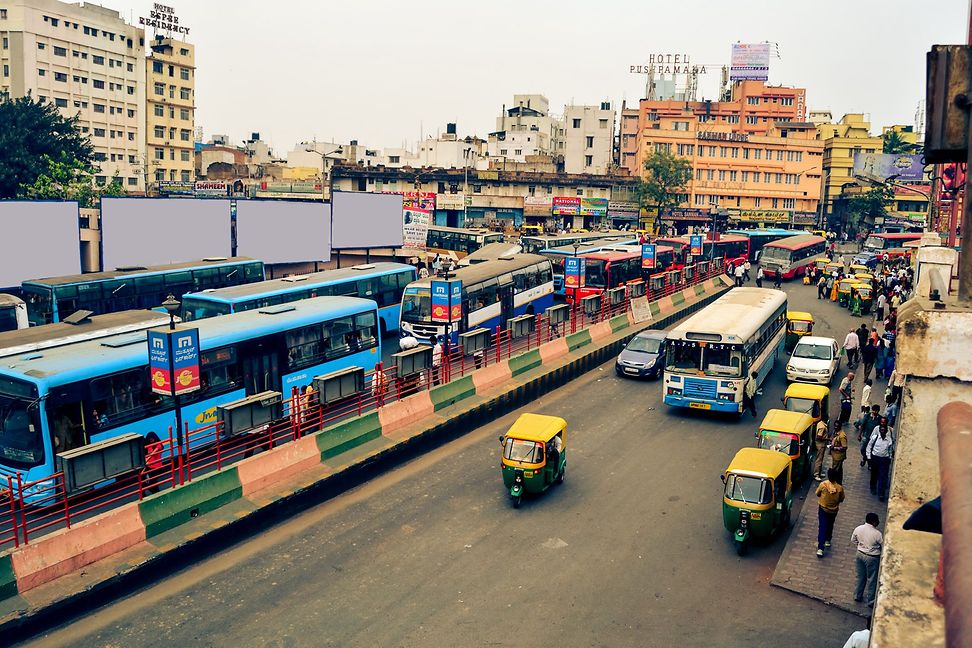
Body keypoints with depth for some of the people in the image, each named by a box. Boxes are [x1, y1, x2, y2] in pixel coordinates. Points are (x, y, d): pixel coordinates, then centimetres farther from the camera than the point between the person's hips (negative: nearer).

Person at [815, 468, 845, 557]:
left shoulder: (823, 484, -21)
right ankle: (827, 541, 44)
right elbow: (841, 499, -4)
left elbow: (817, 494, -5)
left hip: (823, 509, -1)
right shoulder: (840, 488, -19)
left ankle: (820, 548, -5)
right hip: (833, 510, 1)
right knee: (830, 526, 26)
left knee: (822, 527, 2)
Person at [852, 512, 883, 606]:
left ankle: (857, 596, 35)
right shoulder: (877, 534, -27)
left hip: (860, 554, 5)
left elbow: (853, 540, 5)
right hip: (872, 558, -5)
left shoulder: (858, 529, -11)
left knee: (860, 576, 22)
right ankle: (871, 601, 26)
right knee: (872, 579, 13)